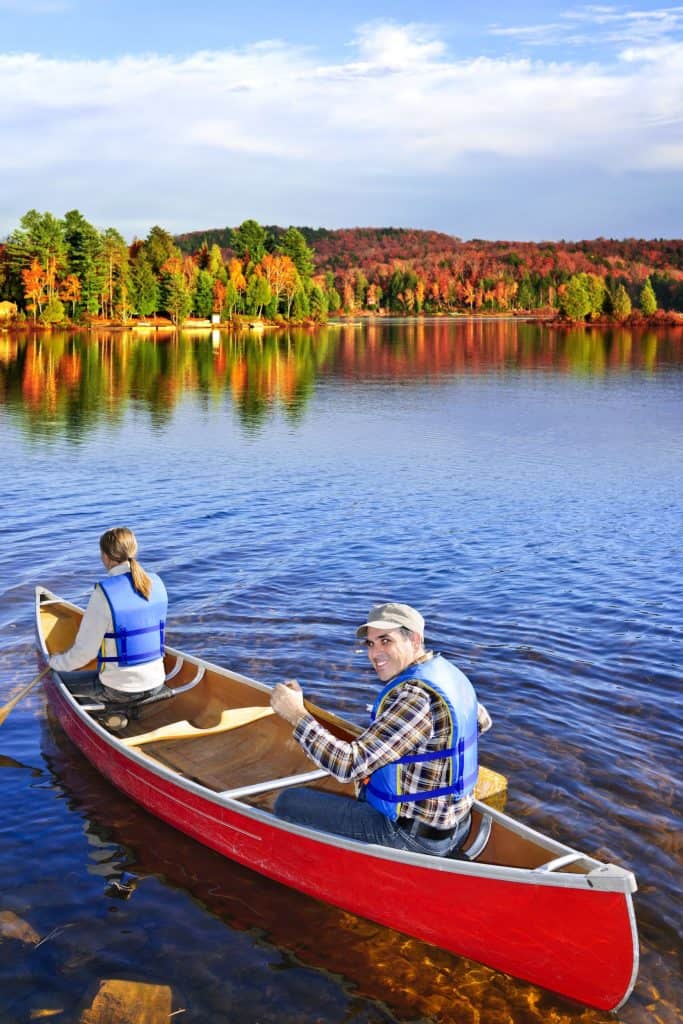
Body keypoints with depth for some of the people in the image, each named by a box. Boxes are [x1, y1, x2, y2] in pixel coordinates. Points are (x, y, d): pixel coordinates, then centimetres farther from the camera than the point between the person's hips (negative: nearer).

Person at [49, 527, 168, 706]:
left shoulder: (104, 592, -20)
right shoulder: (156, 583, -2)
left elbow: (84, 652, -16)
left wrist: (55, 662, 4)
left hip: (119, 691, -6)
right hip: (156, 685, 6)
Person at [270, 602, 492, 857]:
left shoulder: (415, 696, -27)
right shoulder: (449, 671, 3)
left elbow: (349, 765, -30)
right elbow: (482, 721, 24)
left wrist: (297, 714, -22)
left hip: (413, 837, -9)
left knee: (288, 802, -4)